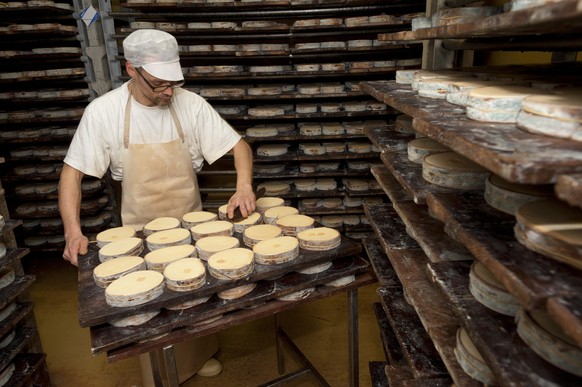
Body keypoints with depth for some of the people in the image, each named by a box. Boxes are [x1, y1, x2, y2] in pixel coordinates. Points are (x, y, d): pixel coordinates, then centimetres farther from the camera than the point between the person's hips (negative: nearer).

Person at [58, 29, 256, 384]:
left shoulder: (191, 104, -12)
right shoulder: (103, 111, -14)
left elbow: (238, 145, -9)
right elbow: (73, 172, -8)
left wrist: (244, 187, -28)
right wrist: (73, 232, -18)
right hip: (142, 233, -1)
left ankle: (201, 354, 46)